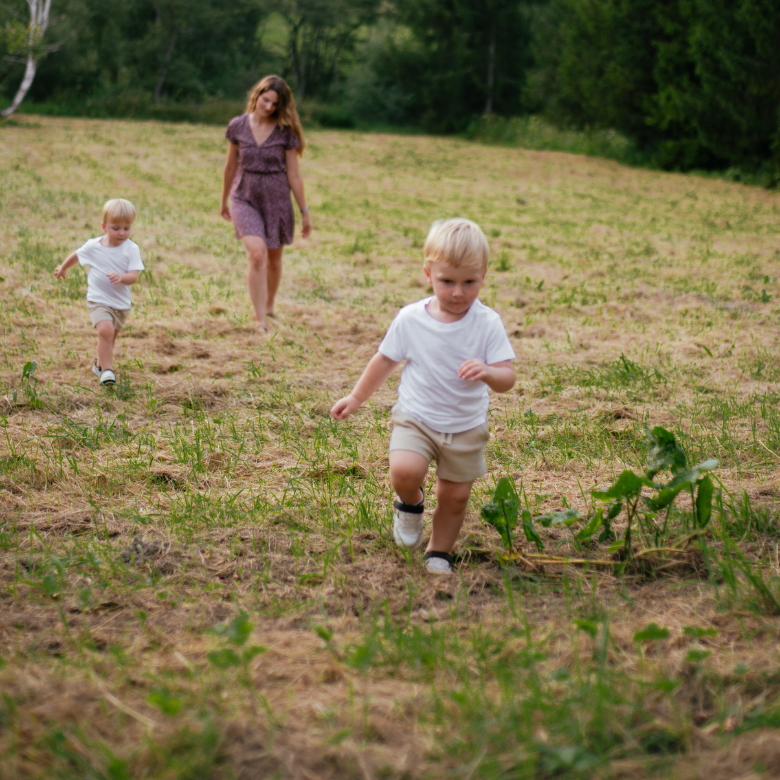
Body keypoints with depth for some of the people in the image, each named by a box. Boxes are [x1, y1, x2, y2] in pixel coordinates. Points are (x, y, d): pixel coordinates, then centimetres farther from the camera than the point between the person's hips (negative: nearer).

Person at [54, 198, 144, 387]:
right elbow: (76, 255, 13)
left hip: (121, 303, 3)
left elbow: (134, 276, -19)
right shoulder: (93, 246, -8)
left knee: (111, 336, 20)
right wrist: (63, 268, 29)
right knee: (105, 330, -26)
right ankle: (107, 370, -20)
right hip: (98, 300, -2)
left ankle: (100, 364, 45)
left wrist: (121, 277, -41)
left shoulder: (131, 249, -11)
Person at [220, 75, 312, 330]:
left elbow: (293, 174, -1)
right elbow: (231, 167, 10)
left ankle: (269, 307, 41)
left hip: (276, 199, 1)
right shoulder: (238, 126, -3)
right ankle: (260, 321, -19)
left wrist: (304, 211, 0)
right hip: (245, 197, -1)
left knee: (274, 258, 14)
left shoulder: (285, 131, -6)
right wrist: (224, 201, 20)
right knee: (257, 253, -21)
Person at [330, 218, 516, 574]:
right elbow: (385, 360, 7)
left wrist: (487, 372, -39)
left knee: (455, 496, 8)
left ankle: (440, 552, 35)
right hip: (416, 418, 0)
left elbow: (506, 378, -15)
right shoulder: (410, 318, -9)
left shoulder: (487, 323, -12)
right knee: (404, 470, -25)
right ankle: (410, 503, 11)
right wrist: (355, 398, 14)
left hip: (466, 427, 1)